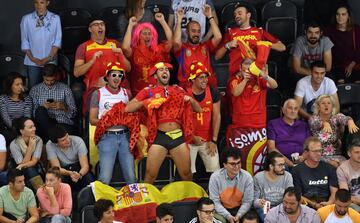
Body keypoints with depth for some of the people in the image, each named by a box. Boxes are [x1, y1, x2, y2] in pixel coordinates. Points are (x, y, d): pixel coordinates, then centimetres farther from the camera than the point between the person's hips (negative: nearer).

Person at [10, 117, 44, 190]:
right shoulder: (14, 144, -17)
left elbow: (34, 161, -16)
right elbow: (23, 163, -20)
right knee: (29, 170, -33)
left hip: (34, 171, 2)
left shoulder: (38, 140, -10)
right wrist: (30, 146, -26)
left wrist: (23, 165, -36)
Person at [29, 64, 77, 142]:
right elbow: (32, 112, 6)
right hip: (44, 123, 3)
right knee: (40, 110, -31)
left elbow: (73, 113, 10)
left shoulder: (65, 88, 12)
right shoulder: (35, 90, 13)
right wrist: (42, 107, -13)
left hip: (64, 123, -3)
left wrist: (63, 107, -11)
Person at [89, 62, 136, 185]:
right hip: (107, 136, -3)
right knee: (105, 177, -10)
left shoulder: (127, 93, 15)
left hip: (125, 136, 3)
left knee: (131, 176, -2)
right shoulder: (98, 94, 6)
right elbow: (92, 120, 5)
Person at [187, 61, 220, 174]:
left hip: (208, 140, 2)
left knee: (215, 170, -1)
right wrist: (192, 137, -10)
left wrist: (214, 140, -3)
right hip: (189, 140, -2)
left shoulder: (212, 92, -3)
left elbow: (216, 117, 0)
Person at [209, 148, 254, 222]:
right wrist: (228, 216, -21)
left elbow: (247, 201, -7)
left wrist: (238, 215, -23)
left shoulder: (247, 177, -10)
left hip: (240, 210, 1)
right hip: (222, 211, -1)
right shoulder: (215, 177, -13)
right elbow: (215, 201, -11)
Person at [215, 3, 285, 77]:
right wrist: (227, 45, 0)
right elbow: (217, 57, 15)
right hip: (236, 74, 0)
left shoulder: (260, 31, 15)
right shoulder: (230, 32, 17)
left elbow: (282, 47, 11)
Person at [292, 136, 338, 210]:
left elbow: (334, 192, 11)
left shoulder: (329, 168, 16)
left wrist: (329, 203, -12)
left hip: (326, 206, 2)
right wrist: (314, 205, -12)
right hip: (306, 206, -2)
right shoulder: (297, 170, 7)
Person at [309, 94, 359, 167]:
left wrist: (350, 122, -44)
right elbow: (315, 123, -21)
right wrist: (325, 123, -43)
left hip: (336, 155, 2)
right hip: (319, 156, -1)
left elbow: (344, 119, -20)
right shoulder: (313, 118, 2)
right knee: (333, 164, -31)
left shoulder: (336, 117, 3)